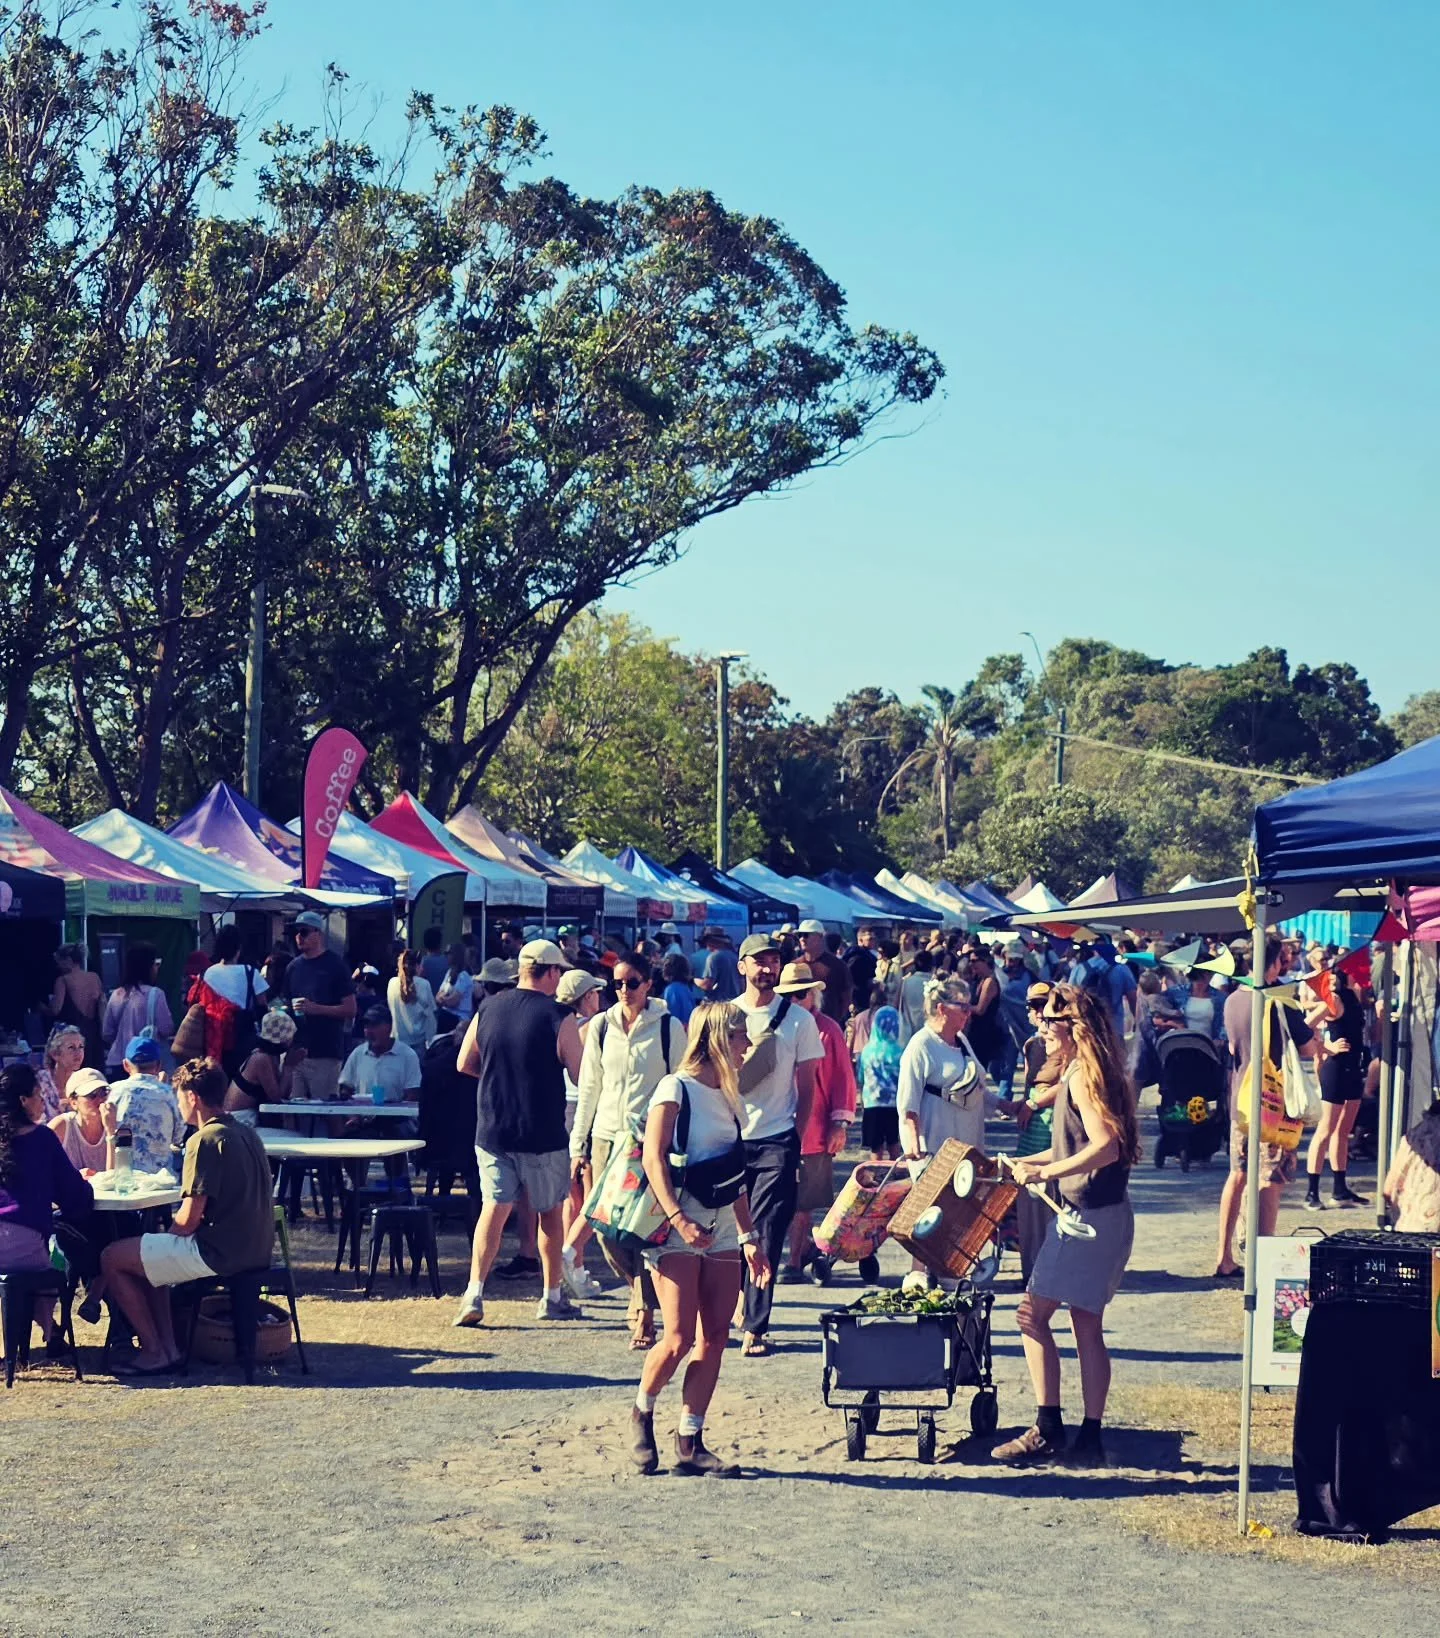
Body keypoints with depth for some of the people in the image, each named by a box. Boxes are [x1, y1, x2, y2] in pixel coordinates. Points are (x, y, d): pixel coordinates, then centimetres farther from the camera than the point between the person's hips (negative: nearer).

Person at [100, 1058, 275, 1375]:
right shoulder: (245, 1134, 12)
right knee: (150, 1253, 27)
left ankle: (155, 1352, 5)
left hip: (218, 1253, -9)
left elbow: (189, 1219, -18)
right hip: (254, 1250, 9)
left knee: (113, 1259, 1)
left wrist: (169, 1234, 3)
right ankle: (167, 1346, 19)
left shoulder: (204, 1140, -16)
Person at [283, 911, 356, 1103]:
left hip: (325, 1053, -5)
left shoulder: (334, 965, -2)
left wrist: (316, 1008, -16)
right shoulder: (294, 967, 15)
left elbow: (350, 1009, -6)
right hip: (297, 1051, 5)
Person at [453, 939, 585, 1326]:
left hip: (492, 1130, 3)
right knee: (550, 1213, 12)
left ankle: (474, 1293, -10)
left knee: (493, 1211, 4)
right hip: (543, 1135, -3)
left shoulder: (487, 1010, 2)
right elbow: (581, 1076, -8)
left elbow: (465, 1064, 9)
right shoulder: (559, 1019, -12)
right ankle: (553, 1297, 21)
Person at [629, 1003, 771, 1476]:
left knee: (714, 1340, 1)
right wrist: (679, 1219, -24)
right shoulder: (676, 1089, -6)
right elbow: (654, 1159, -15)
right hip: (678, 1232, -7)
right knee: (679, 1339, -11)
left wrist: (750, 1238, 16)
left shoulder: (729, 1096, 15)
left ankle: (690, 1443, 6)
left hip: (722, 1233, 7)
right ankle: (642, 1413, 15)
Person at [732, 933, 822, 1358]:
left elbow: (806, 1086, 6)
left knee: (765, 1238, -5)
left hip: (776, 1143, -2)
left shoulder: (798, 1019, 4)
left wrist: (797, 1140, 0)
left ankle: (755, 1329, -4)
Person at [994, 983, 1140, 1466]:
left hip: (1089, 1215, -10)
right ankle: (1089, 1437, 12)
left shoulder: (1082, 1075, -15)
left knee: (1032, 1313, -7)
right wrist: (1027, 1163, 23)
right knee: (1086, 1325, 10)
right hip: (1104, 1213, 10)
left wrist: (1045, 1172, -22)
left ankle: (1047, 1430, -8)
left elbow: (1105, 1147, -24)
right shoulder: (1083, 1072, 15)